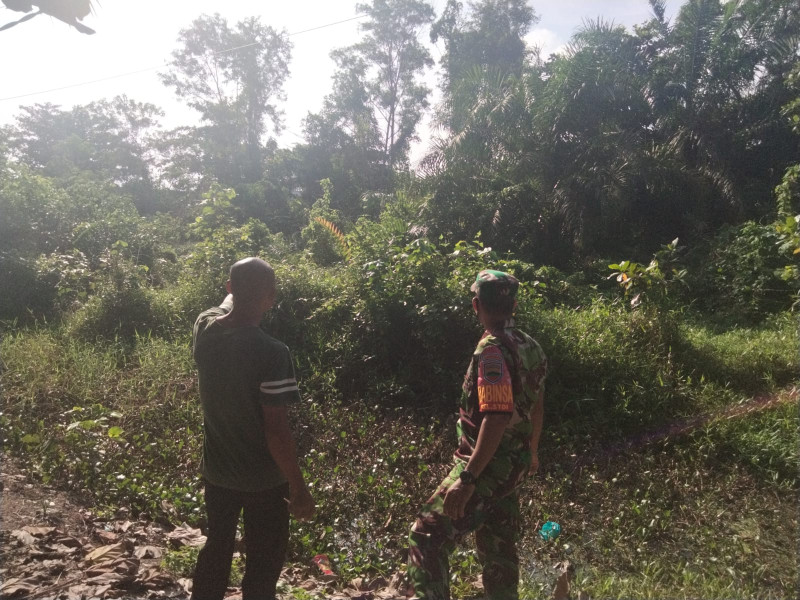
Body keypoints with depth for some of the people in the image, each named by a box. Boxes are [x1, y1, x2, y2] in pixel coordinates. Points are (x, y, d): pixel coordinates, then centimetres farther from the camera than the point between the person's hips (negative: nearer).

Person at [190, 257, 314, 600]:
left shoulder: (204, 330, -10)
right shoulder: (272, 353, -28)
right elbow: (276, 431, -24)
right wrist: (299, 489, -14)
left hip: (216, 471, 6)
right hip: (264, 480, -6)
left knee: (216, 548, 27)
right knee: (263, 563, 15)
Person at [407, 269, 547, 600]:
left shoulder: (492, 349, -20)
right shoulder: (530, 347, 7)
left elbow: (497, 417, -29)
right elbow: (535, 405, 19)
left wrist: (468, 478, -29)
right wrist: (531, 451, 33)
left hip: (487, 466, -9)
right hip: (513, 464, 9)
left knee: (426, 536, -4)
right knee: (498, 546, 20)